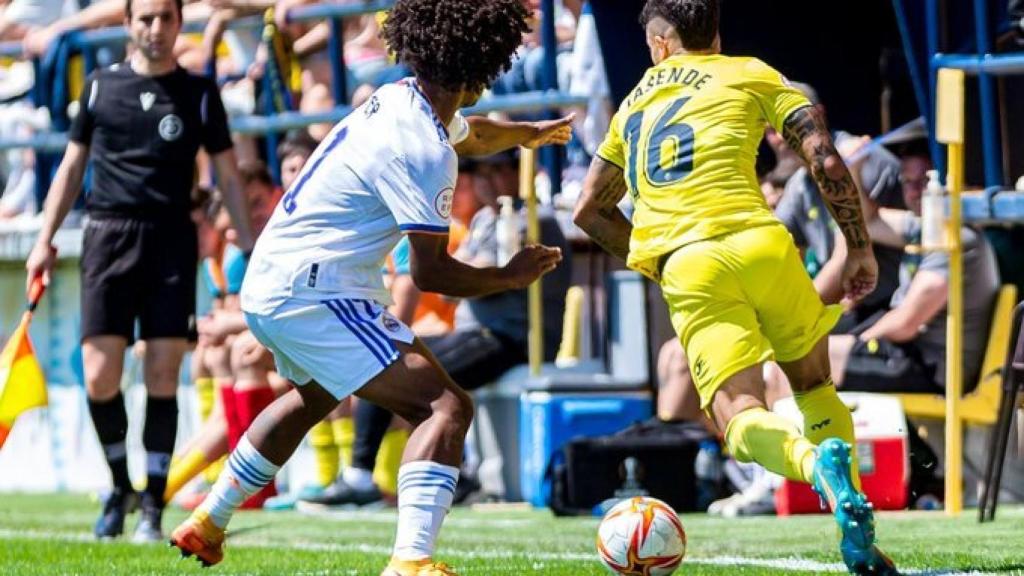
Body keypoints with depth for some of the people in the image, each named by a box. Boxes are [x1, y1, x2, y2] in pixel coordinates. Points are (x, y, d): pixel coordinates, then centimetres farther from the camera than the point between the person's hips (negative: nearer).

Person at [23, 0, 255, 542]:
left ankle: (152, 507, 4)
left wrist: (249, 252, 3)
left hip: (172, 239, 0)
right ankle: (119, 485, 15)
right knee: (99, 375, -7)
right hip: (108, 233, 0)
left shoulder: (199, 93, 7)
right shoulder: (102, 84, 9)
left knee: (162, 379, -4)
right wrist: (45, 239, 10)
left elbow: (228, 177, 10)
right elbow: (72, 165, 15)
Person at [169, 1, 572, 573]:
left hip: (268, 285, 11)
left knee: (315, 397, 38)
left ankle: (207, 523, 49)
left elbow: (470, 134, 34)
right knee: (447, 406, -18)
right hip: (314, 293, -11)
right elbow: (430, 272, -19)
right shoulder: (422, 152, -21)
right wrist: (511, 277, -3)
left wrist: (529, 133, 52)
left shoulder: (402, 99, 8)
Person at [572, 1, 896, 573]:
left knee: (740, 417, -6)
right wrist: (860, 248, 12)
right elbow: (827, 162, 4)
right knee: (815, 385, 19)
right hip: (760, 244, -1)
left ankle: (814, 462, -41)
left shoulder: (634, 104, 26)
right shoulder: (752, 75, 15)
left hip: (687, 270, 1)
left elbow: (591, 210, 32)